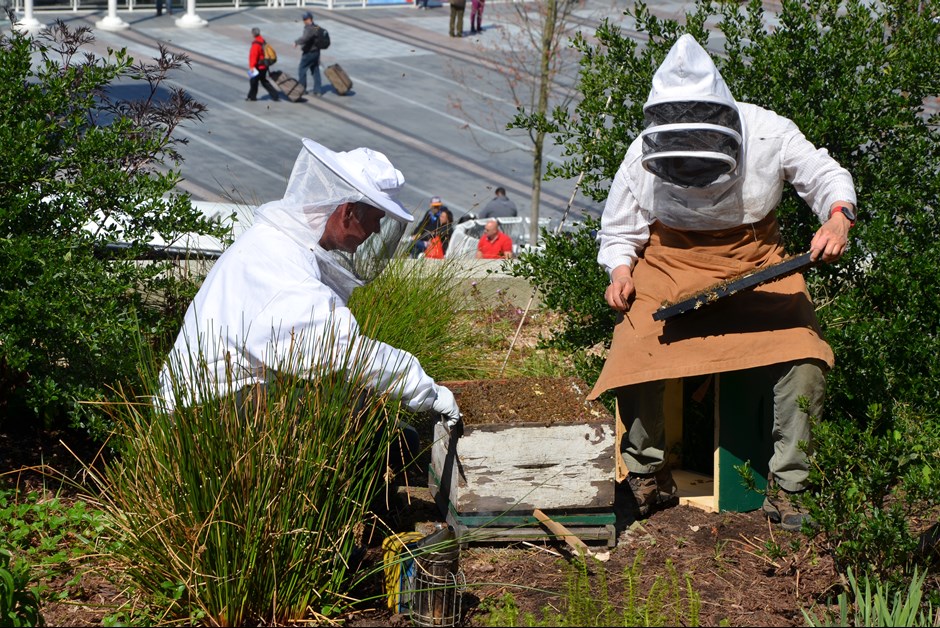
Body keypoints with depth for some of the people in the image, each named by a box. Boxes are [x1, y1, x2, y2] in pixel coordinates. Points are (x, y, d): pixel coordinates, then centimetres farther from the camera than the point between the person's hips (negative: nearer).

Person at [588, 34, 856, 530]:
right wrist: (620, 271, -18)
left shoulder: (768, 134, -15)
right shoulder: (644, 155, -13)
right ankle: (646, 476, 4)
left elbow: (826, 177, 0)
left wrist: (837, 218, -22)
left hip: (757, 265, 0)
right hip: (670, 266, 0)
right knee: (636, 358, -22)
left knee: (803, 360, -20)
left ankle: (787, 490, -6)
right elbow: (618, 232, 2)